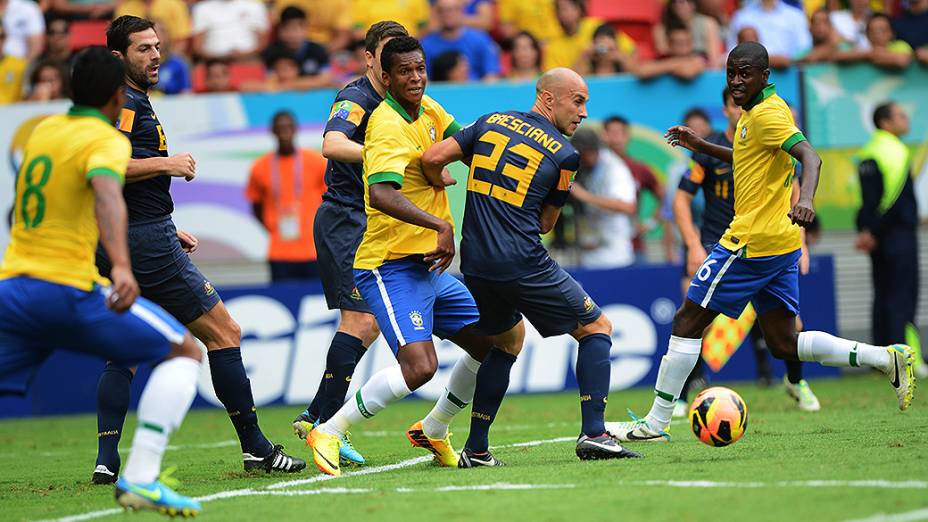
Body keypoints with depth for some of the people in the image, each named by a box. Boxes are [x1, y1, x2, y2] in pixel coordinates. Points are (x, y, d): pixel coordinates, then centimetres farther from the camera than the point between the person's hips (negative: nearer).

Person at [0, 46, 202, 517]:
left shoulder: (42, 131, 16)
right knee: (185, 352, 6)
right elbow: (107, 194, -27)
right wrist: (121, 266, -42)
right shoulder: (107, 140, -6)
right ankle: (139, 479, -7)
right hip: (69, 291, -6)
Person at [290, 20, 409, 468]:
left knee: (368, 325, 9)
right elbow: (331, 144, -36)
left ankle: (314, 416, 14)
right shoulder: (355, 99, -15)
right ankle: (325, 426, -13)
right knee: (360, 320, -16)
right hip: (343, 218, -9)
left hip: (369, 225, 9)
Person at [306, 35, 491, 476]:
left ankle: (433, 430, 30)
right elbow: (381, 195, -34)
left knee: (492, 343, 12)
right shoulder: (388, 126, -19)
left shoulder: (427, 110, 9)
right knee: (419, 366, -24)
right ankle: (329, 433, -10)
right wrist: (441, 226, -37)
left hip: (430, 267, 9)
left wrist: (438, 168, 8)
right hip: (392, 269, -9)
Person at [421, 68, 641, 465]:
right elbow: (545, 223, 8)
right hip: (522, 264, -6)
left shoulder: (489, 123, 10)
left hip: (474, 264, 6)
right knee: (595, 328, 10)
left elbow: (432, 158, 3)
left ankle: (476, 449, 20)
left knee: (508, 340, 27)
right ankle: (593, 434, -5)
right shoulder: (564, 154, 0)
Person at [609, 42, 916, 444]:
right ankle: (886, 358, 3)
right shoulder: (755, 112, 16)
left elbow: (810, 157, -28)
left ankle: (654, 423, 2)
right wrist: (701, 147, 28)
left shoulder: (768, 114, -14)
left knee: (688, 322, -2)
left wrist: (806, 199, -46)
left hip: (753, 241, -10)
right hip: (781, 244, 10)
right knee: (783, 344, 9)